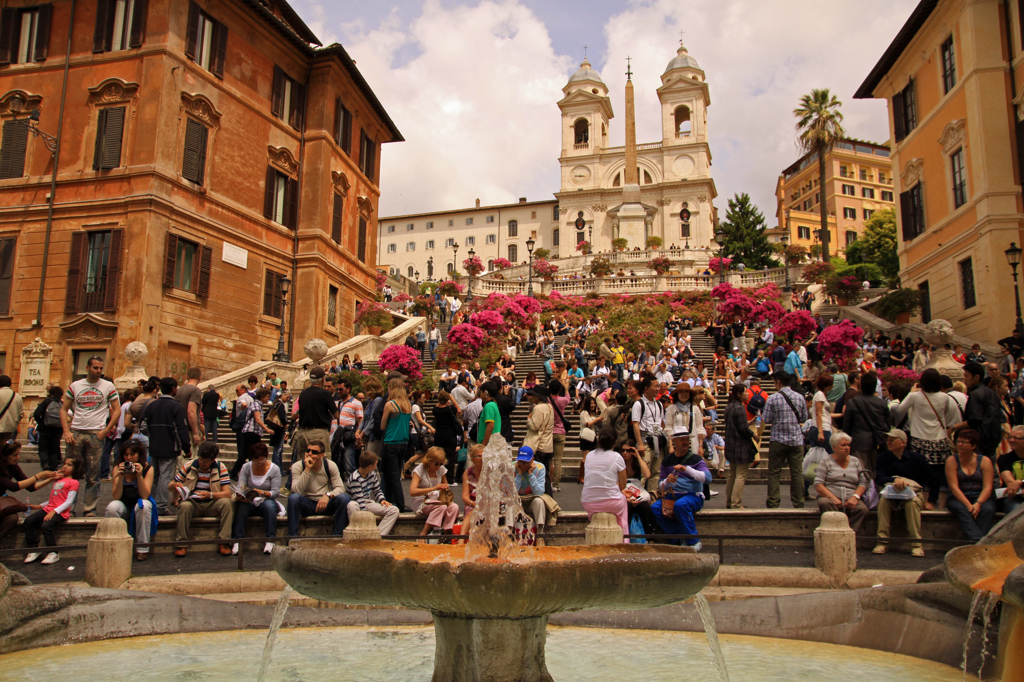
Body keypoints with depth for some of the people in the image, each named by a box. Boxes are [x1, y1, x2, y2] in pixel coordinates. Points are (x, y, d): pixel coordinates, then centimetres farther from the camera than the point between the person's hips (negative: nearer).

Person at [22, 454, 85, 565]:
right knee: (28, 521, -10)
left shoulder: (73, 482, -3)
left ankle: (53, 554, -16)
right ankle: (34, 549, -5)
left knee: (46, 526, -29)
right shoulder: (58, 479, 24)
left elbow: (69, 502, -12)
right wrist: (40, 506, 18)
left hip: (61, 512, -8)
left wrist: (54, 511, -19)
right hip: (49, 508, 8)